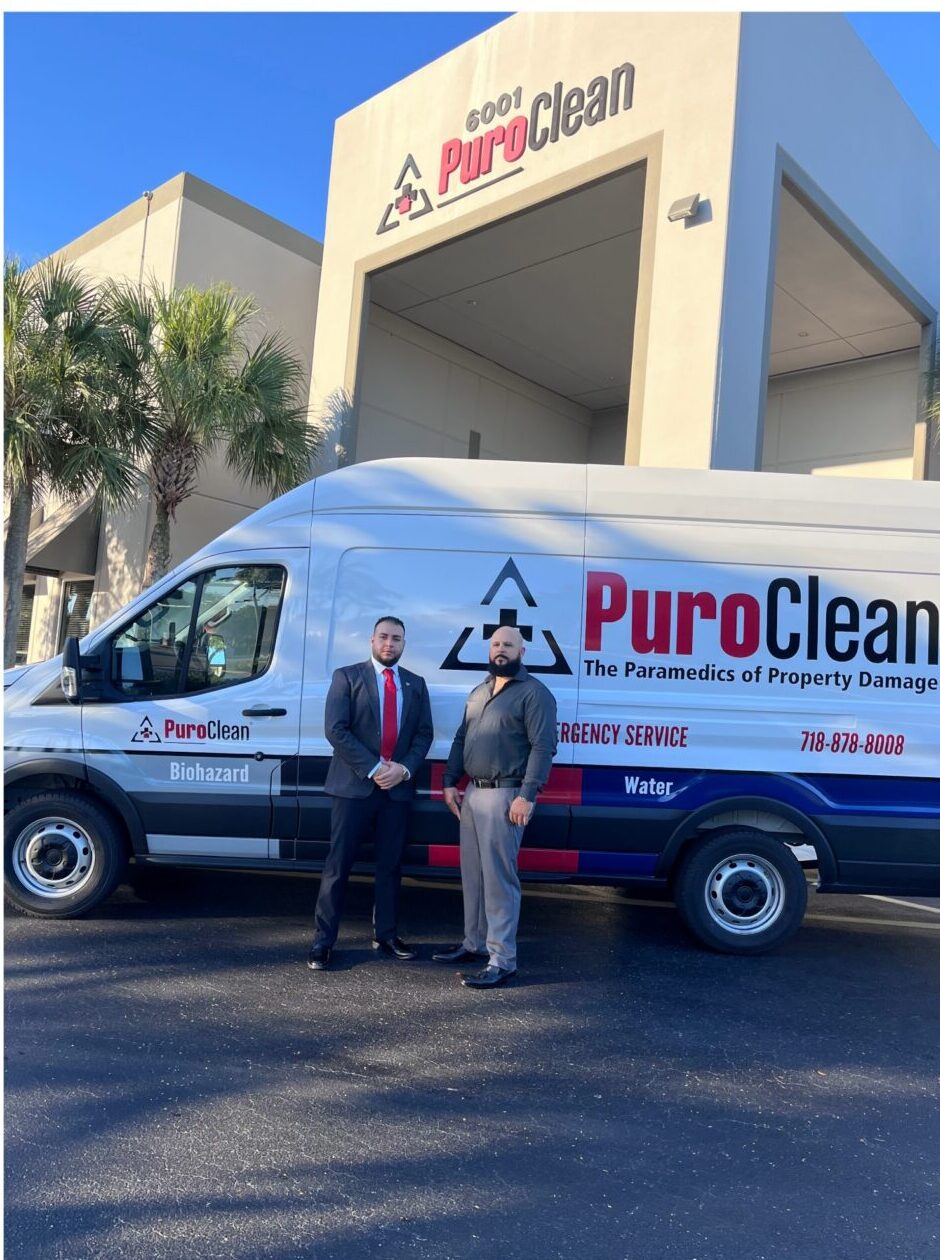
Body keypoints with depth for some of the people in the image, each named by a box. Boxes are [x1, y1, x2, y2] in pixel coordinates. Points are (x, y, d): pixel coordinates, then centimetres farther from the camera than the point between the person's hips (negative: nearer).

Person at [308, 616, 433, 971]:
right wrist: (373, 769, -15)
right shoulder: (347, 677, 1)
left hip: (399, 788, 4)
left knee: (390, 865, 11)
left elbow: (424, 733, 8)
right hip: (354, 785, -3)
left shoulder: (416, 684, 12)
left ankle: (385, 935, 23)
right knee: (338, 865, 1)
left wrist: (404, 769, -9)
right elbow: (336, 730, -9)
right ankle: (323, 941, 10)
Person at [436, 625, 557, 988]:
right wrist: (450, 783, 10)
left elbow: (543, 747, -15)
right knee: (472, 874, 15)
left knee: (499, 878, -5)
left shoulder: (534, 693, -8)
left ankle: (502, 960, 2)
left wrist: (527, 796, -22)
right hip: (472, 794, 8)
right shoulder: (478, 692, 17)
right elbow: (460, 740, 19)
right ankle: (475, 942, 28)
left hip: (505, 796, -8)